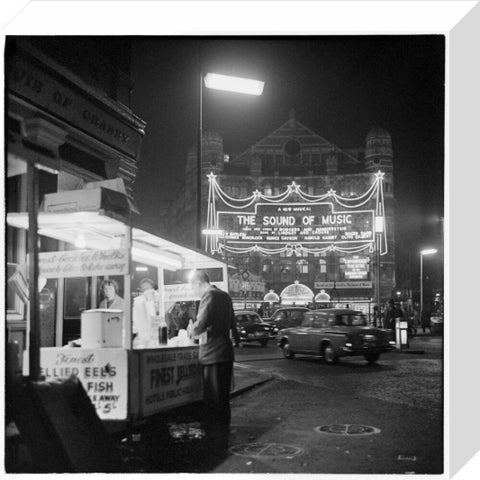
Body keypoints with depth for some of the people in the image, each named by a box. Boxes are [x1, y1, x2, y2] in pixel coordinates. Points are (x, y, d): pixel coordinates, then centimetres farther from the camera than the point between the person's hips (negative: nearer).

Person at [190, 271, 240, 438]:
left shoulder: (209, 295, -14)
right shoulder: (225, 296, 12)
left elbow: (201, 324, -25)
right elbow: (231, 323, 23)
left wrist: (192, 330, -6)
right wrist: (236, 339, 36)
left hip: (212, 353, -9)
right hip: (226, 351, 9)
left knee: (212, 394, -1)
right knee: (223, 393, 16)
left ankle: (214, 429, 4)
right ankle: (223, 427, 25)